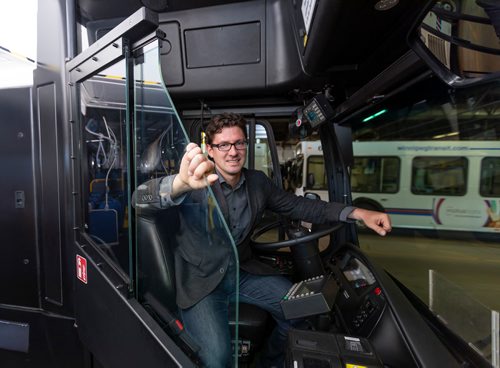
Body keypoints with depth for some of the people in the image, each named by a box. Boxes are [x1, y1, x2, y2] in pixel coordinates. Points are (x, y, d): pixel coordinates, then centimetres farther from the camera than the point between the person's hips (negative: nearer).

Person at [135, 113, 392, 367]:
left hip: (243, 271, 6)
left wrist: (357, 213, -6)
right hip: (200, 279, -5)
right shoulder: (197, 183, -18)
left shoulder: (258, 182, 1)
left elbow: (298, 206, 5)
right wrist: (181, 182, -61)